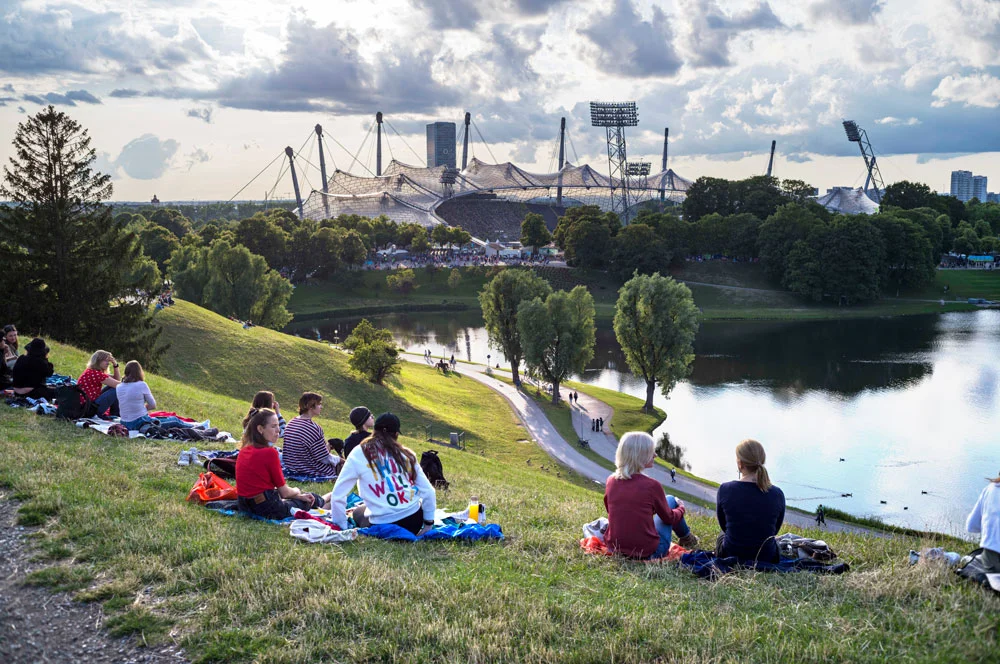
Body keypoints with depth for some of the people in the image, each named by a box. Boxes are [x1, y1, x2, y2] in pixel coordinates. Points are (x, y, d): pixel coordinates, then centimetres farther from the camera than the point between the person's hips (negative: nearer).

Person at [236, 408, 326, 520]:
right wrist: (297, 492, 13)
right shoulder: (269, 452, -18)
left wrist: (298, 495, 12)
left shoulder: (244, 450, 6)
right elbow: (284, 492, -11)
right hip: (266, 510, -8)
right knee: (313, 499, 15)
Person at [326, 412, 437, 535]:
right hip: (414, 520, 3)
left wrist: (343, 527, 8)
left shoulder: (359, 454, -2)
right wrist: (428, 523, 13)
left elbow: (337, 495, -2)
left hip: (383, 526, -3)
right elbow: (428, 491, 4)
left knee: (357, 512, 30)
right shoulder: (406, 454, 5)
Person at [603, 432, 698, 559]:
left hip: (615, 548, 4)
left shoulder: (611, 481, -4)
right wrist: (681, 508, 23)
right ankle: (686, 539, 40)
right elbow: (669, 518, 0)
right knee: (670, 500, 18)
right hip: (647, 553, -4)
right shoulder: (651, 485, -16)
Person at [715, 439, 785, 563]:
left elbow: (723, 526, 0)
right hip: (767, 559, 1)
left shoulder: (725, 490, -17)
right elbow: (774, 531, 2)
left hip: (731, 555, -1)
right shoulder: (777, 494, -13)